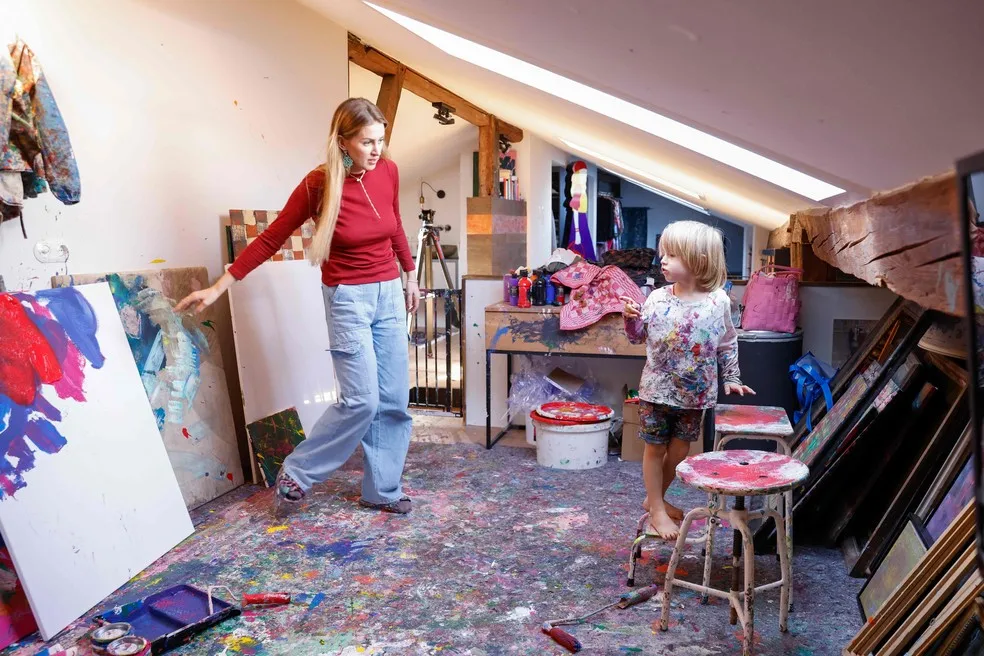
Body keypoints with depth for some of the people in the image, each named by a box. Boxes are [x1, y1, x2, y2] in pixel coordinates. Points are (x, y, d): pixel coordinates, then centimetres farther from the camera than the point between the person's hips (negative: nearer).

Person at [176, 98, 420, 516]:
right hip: (348, 298, -5)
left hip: (389, 294, 5)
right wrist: (218, 287, -9)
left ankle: (382, 491, 20)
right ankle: (296, 475, 11)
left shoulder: (388, 172, -2)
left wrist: (409, 276, 24)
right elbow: (270, 240, -8)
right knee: (361, 400, -10)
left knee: (394, 400, 5)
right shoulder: (318, 185, -14)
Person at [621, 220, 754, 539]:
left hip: (695, 393, 1)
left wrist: (731, 378, 6)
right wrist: (631, 319, -17)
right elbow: (638, 338, 2)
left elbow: (728, 343, 5)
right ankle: (657, 510, 23)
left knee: (679, 450, 14)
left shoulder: (718, 301, -8)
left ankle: (656, 498, 36)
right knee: (655, 448, 8)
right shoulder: (657, 299, -8)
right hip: (658, 389, -1)